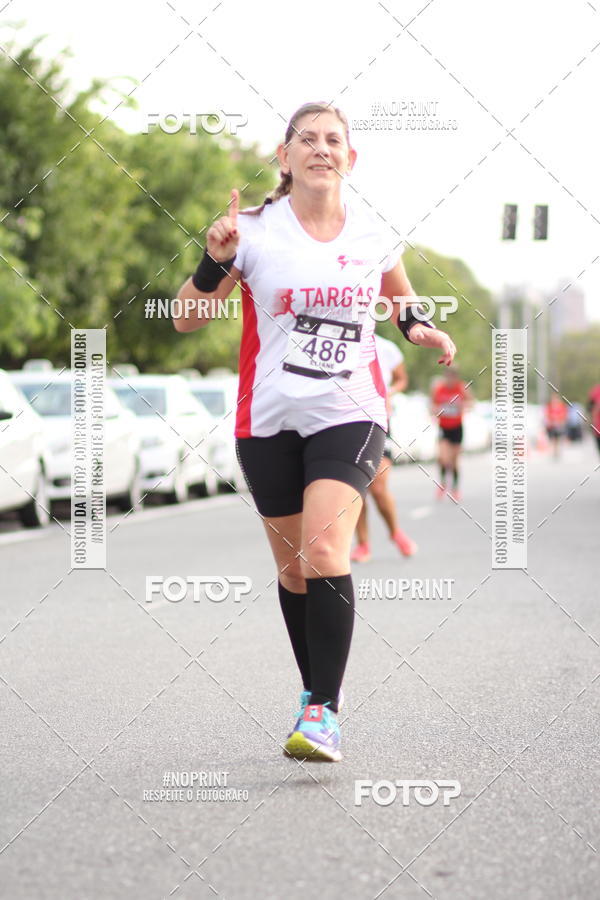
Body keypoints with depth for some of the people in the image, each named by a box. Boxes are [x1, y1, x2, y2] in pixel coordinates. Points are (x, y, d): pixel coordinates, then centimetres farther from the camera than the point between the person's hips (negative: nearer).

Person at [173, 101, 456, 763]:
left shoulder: (372, 232, 4)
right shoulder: (255, 231, -3)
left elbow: (399, 294, 25)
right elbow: (187, 320, 0)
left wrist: (416, 327, 4)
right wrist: (215, 262, -17)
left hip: (349, 415, -1)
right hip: (269, 418, 1)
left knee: (325, 549, -20)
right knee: (292, 565, 9)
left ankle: (325, 711, -17)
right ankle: (313, 690, 29)